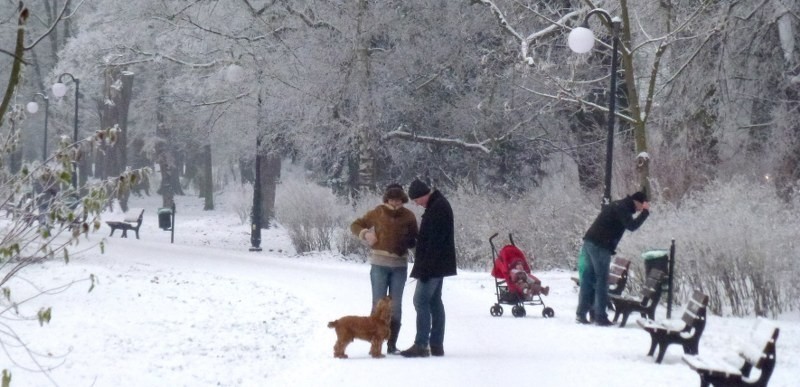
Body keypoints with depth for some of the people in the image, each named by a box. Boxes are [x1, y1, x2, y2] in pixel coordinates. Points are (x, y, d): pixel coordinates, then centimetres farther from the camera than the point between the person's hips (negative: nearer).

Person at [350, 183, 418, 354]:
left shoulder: (408, 216, 2)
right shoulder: (377, 213, -1)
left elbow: (415, 239, 12)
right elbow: (355, 225, 8)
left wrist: (408, 241, -11)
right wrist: (365, 234, -11)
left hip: (399, 265, 2)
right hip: (379, 264, -2)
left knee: (396, 305, 5)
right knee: (378, 303, -1)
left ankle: (392, 344, 11)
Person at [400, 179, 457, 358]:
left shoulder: (438, 208, -19)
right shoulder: (438, 204, 15)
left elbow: (434, 241, -24)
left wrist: (426, 267, -24)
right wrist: (424, 266, 20)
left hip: (433, 264, -11)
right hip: (438, 265, 11)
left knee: (421, 301, -9)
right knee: (435, 301, 11)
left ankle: (421, 345, -11)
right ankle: (437, 345, 13)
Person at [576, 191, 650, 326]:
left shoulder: (618, 205, 21)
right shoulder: (623, 208, -9)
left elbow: (627, 224, 28)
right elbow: (631, 226, -18)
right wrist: (645, 212, -8)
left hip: (590, 243, 9)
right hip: (600, 246, -9)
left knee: (588, 280, 10)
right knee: (601, 281, -5)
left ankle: (581, 314, 9)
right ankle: (600, 316, -4)